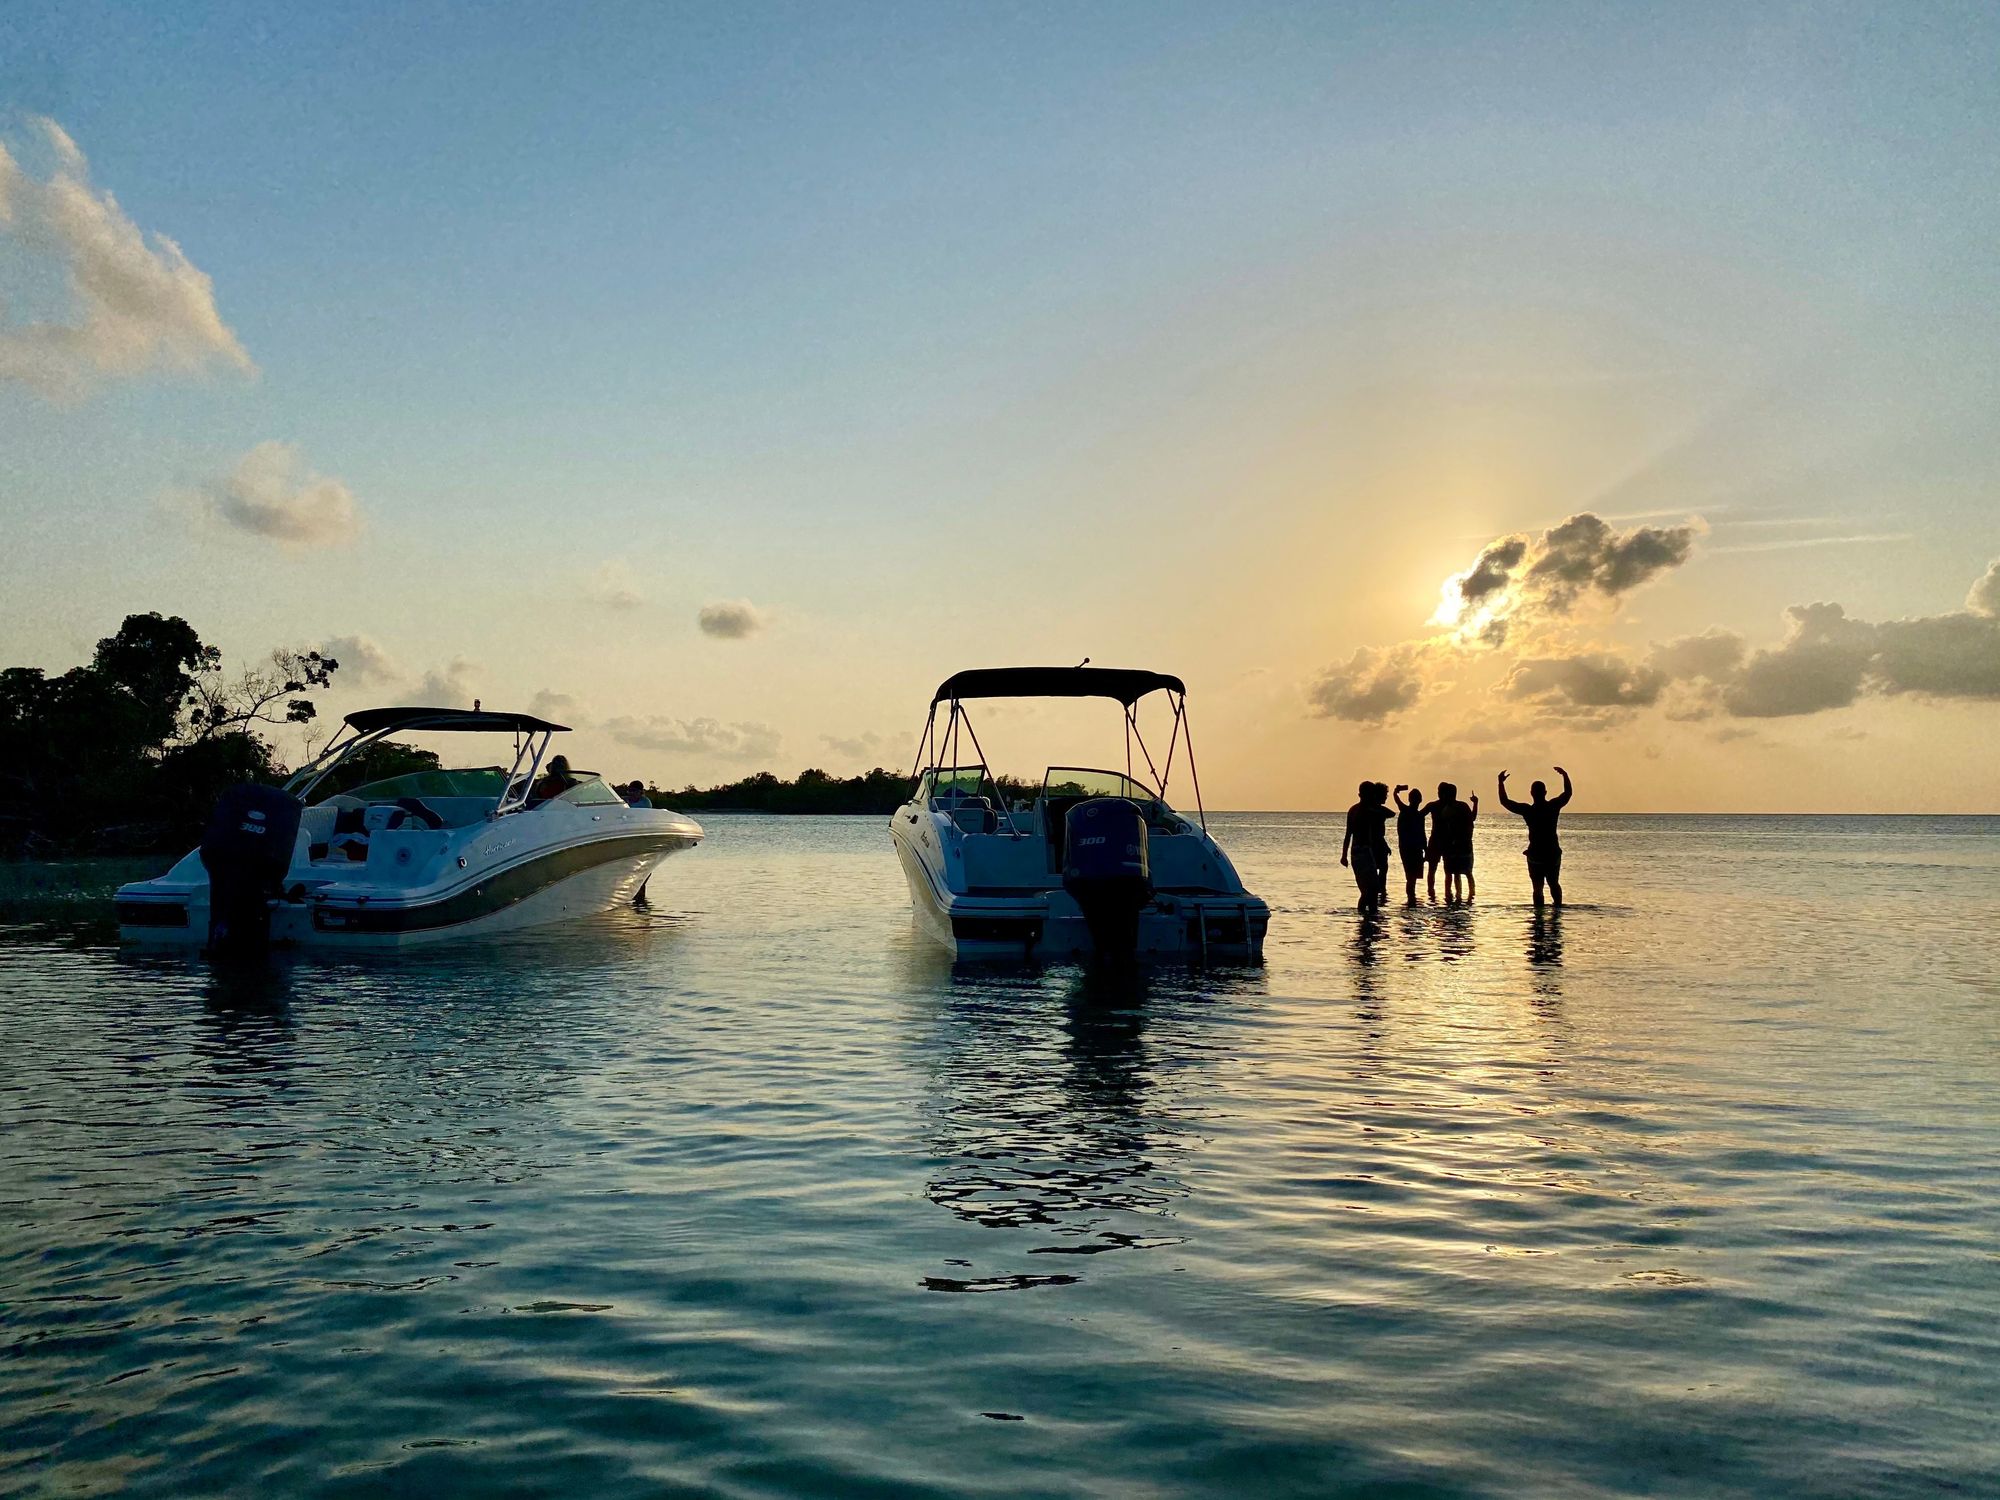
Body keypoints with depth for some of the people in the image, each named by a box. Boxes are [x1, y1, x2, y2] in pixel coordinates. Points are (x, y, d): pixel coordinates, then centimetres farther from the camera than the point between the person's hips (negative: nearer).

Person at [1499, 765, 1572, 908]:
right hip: (1553, 853, 2)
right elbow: (1568, 793, 13)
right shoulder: (1554, 806, -5)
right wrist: (1565, 775, 24)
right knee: (1554, 884, 22)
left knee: (1538, 887, 2)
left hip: (1535, 855, -2)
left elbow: (1504, 801, -3)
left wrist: (1501, 782, 5)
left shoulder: (1527, 810, -11)